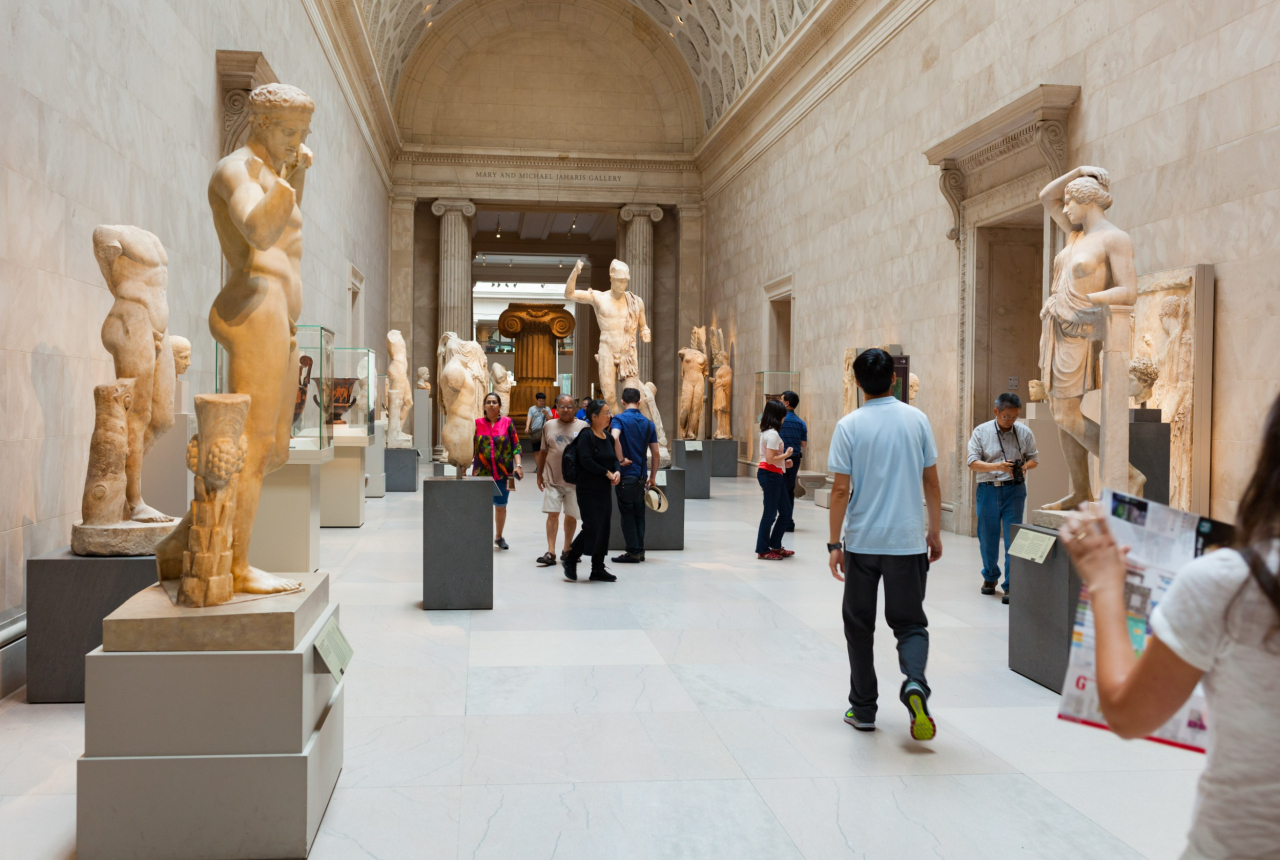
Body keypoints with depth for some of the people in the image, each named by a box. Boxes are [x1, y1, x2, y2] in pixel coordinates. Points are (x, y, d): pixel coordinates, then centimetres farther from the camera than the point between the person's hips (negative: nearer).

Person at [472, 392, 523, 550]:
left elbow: (516, 445, 2)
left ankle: (499, 537, 31)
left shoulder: (507, 422, 3)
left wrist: (518, 465, -8)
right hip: (482, 472, -1)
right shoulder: (477, 423, 4)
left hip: (503, 472, 1)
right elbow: (471, 446, 4)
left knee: (501, 506, 13)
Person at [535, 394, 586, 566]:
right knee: (552, 514, -5)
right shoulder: (549, 426, 7)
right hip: (553, 479, 1)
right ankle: (550, 552, -6)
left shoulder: (582, 427, 1)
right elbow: (543, 451, 13)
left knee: (571, 515, 8)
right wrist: (540, 474, 13)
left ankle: (567, 550, 22)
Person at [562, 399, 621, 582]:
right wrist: (607, 473, -17)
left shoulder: (607, 436, 11)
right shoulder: (586, 436, -12)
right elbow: (586, 461, -22)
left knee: (603, 529, 8)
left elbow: (614, 458, 14)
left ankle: (598, 569, 16)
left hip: (604, 490, 8)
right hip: (589, 490, -8)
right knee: (591, 527, -11)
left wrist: (617, 472, -7)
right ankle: (570, 559, 9)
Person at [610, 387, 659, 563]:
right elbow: (655, 453, 8)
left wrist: (621, 459, -18)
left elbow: (614, 437, -30)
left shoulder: (619, 419, -8)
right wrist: (652, 477, 15)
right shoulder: (648, 423, 8)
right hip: (641, 476, 5)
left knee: (627, 514, 1)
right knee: (639, 514, 14)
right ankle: (640, 550, 17)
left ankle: (633, 552, 1)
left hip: (625, 475, -5)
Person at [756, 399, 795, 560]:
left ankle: (775, 546, 23)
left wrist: (784, 463, 10)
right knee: (770, 514, -1)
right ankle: (763, 550, 8)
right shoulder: (773, 434, -17)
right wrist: (786, 455, -9)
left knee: (786, 512, 15)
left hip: (774, 475, 10)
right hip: (771, 475, -10)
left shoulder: (767, 432, 14)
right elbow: (770, 459, -22)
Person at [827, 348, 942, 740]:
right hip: (908, 541, 1)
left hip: (861, 542, -1)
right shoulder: (917, 419, 0)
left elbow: (841, 490, -8)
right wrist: (935, 532, 13)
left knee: (859, 626, 12)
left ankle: (863, 709, 18)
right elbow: (931, 483, 3)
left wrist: (834, 543, -1)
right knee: (909, 622, 10)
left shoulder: (849, 425, -6)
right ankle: (914, 682, -18)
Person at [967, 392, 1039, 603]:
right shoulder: (981, 432, -2)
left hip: (1014, 490, 0)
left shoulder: (1024, 432, 2)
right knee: (987, 537, 10)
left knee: (1013, 538, -5)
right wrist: (997, 466, -21)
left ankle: (1010, 585, 1)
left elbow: (1034, 458, 9)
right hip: (988, 489, 0)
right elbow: (973, 462, -6)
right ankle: (990, 577, 32)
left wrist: (1025, 467, -14)